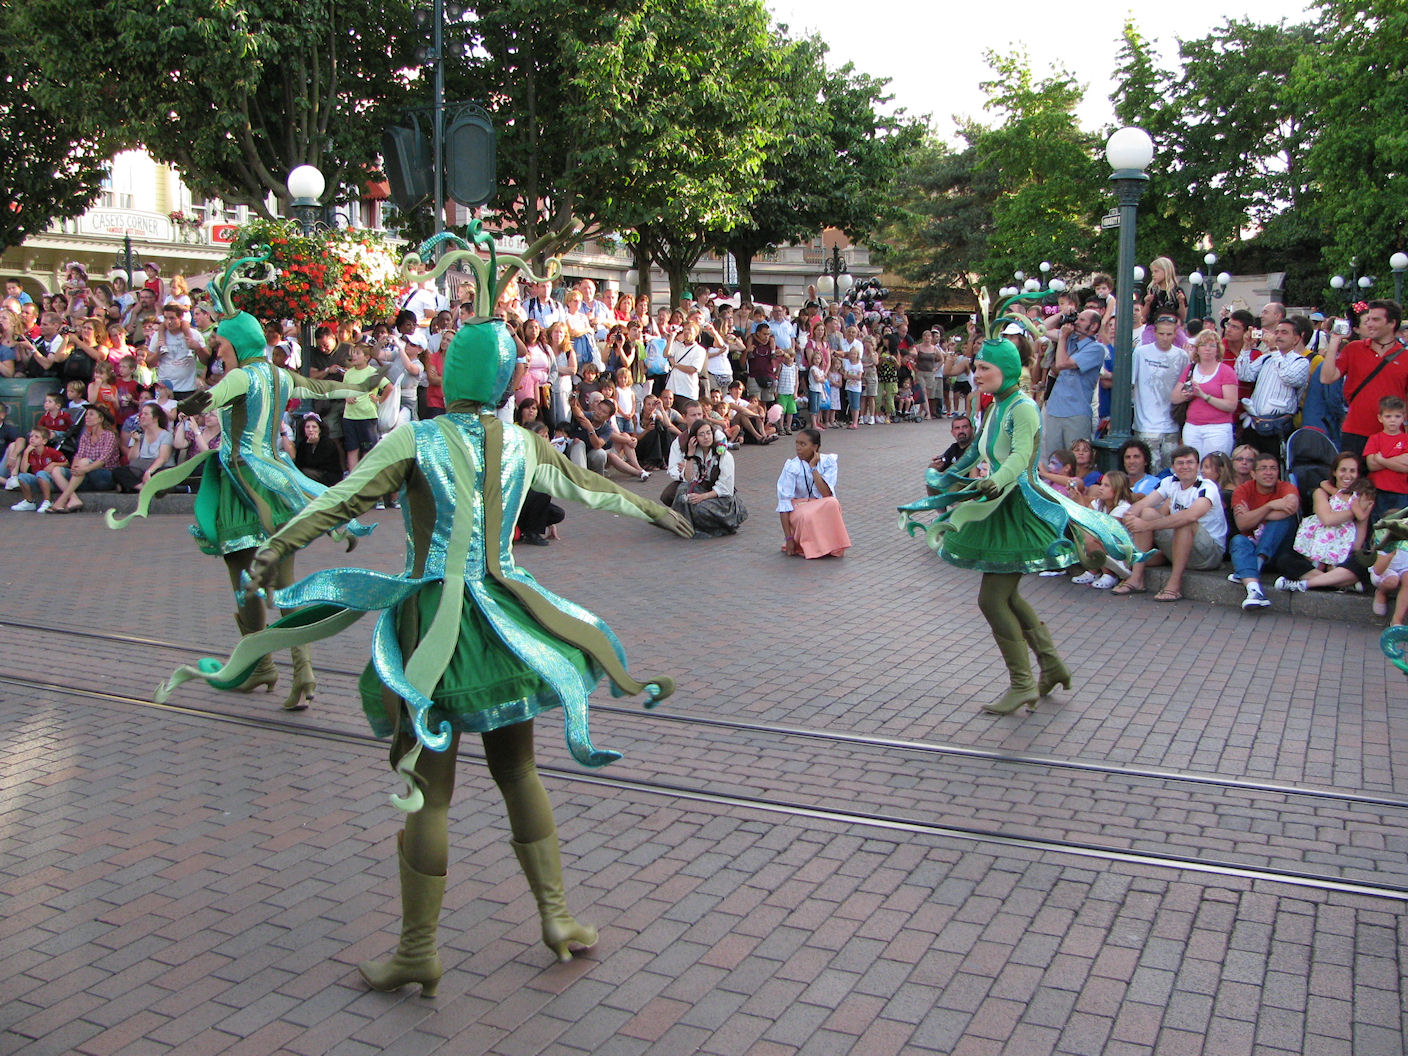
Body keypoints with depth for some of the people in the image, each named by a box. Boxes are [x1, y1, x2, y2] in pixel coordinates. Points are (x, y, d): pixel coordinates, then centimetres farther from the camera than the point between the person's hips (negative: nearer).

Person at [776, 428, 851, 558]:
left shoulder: (827, 462, -8)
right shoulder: (792, 467, -13)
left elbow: (827, 494, -21)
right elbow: (784, 503, -17)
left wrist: (813, 468, -21)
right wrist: (789, 538, -22)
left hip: (822, 509, 2)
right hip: (799, 508, -2)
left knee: (832, 503, -32)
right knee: (807, 516, -37)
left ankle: (833, 547, -17)